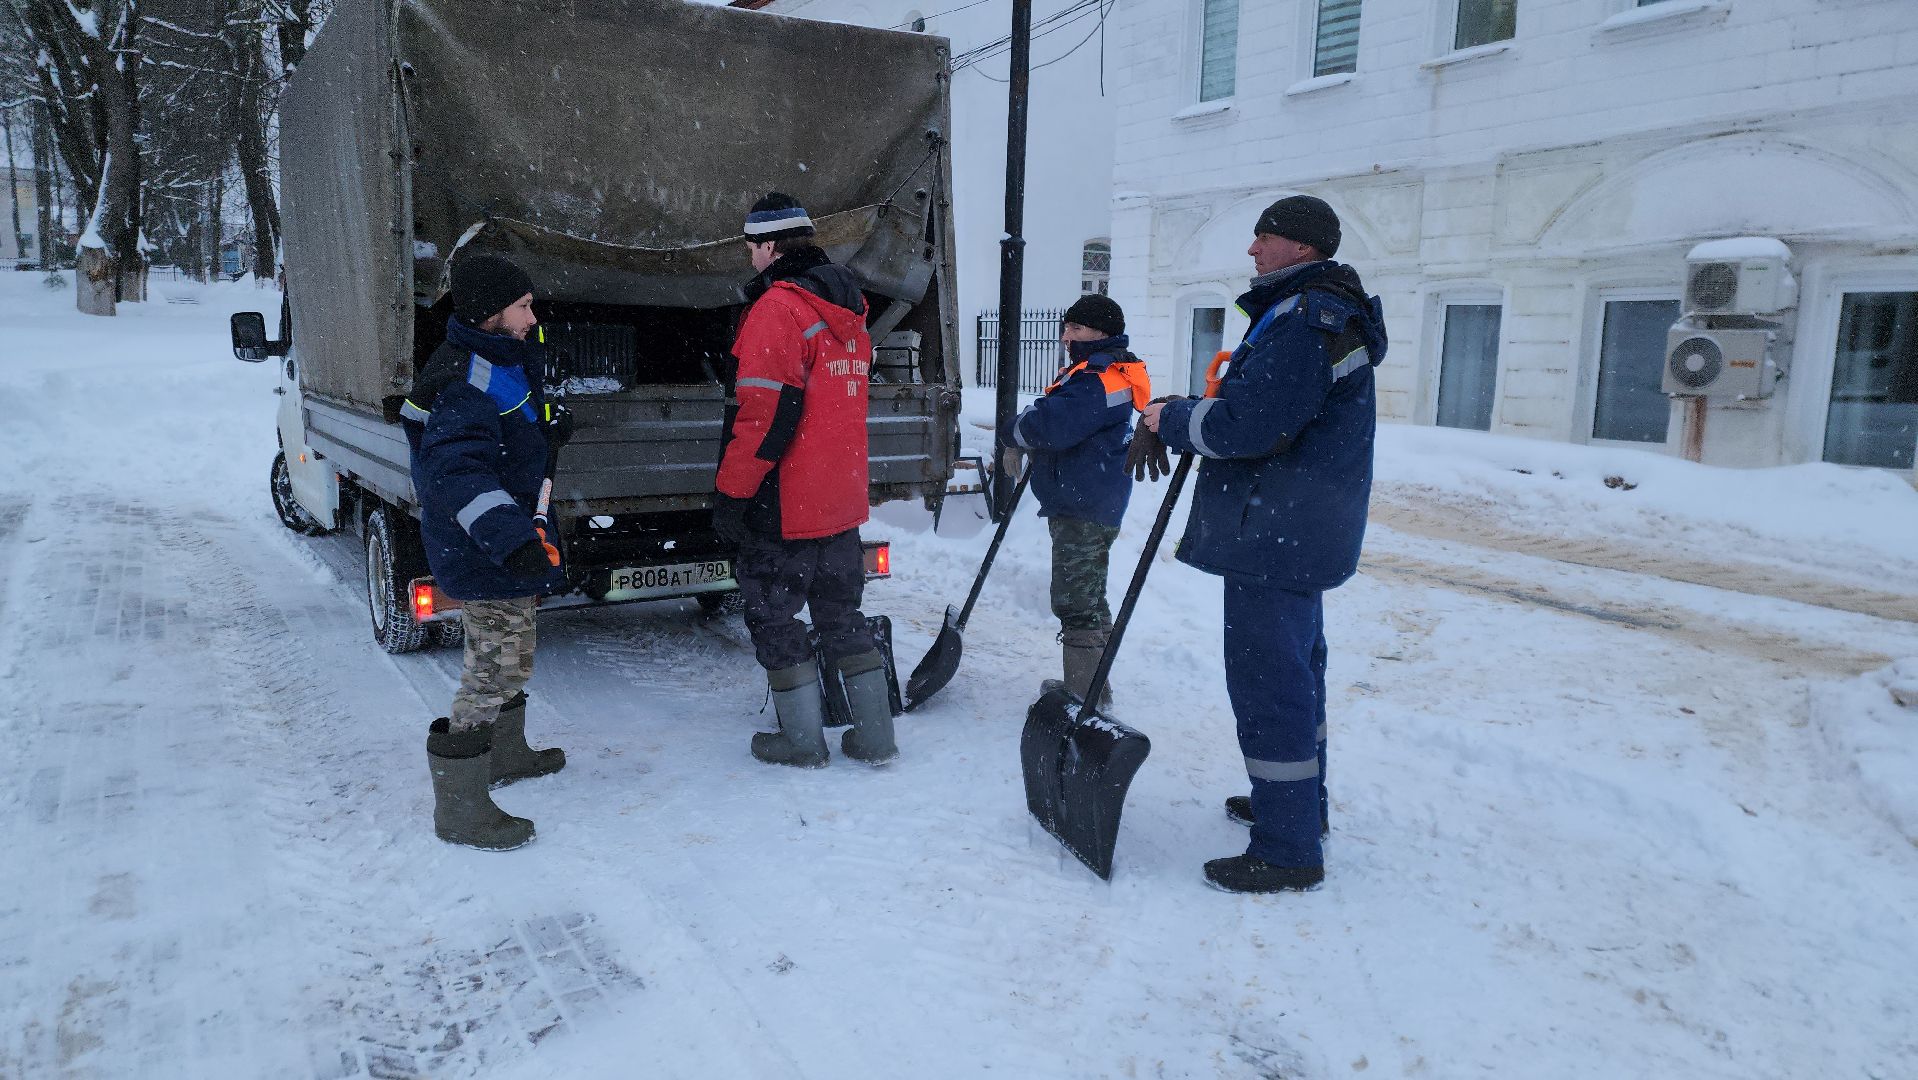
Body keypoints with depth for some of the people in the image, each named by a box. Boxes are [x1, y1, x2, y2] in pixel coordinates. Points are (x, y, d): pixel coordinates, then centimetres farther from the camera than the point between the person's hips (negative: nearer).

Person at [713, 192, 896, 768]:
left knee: (773, 614, 7)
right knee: (842, 613, 16)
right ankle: (875, 736, 20)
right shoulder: (848, 309, 12)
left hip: (785, 504, -8)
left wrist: (730, 494, -15)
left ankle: (802, 739, 14)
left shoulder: (777, 308, -16)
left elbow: (765, 414, -21)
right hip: (843, 498, 8)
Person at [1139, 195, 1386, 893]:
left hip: (1277, 532, -12)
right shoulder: (1315, 313, 17)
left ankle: (1288, 851, 2)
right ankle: (1300, 803, 37)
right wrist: (1182, 420, 7)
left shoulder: (1305, 323, -19)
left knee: (1266, 678, -7)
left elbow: (1249, 425, -27)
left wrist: (1174, 420, -10)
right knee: (1295, 667, 21)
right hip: (1297, 532, 12)